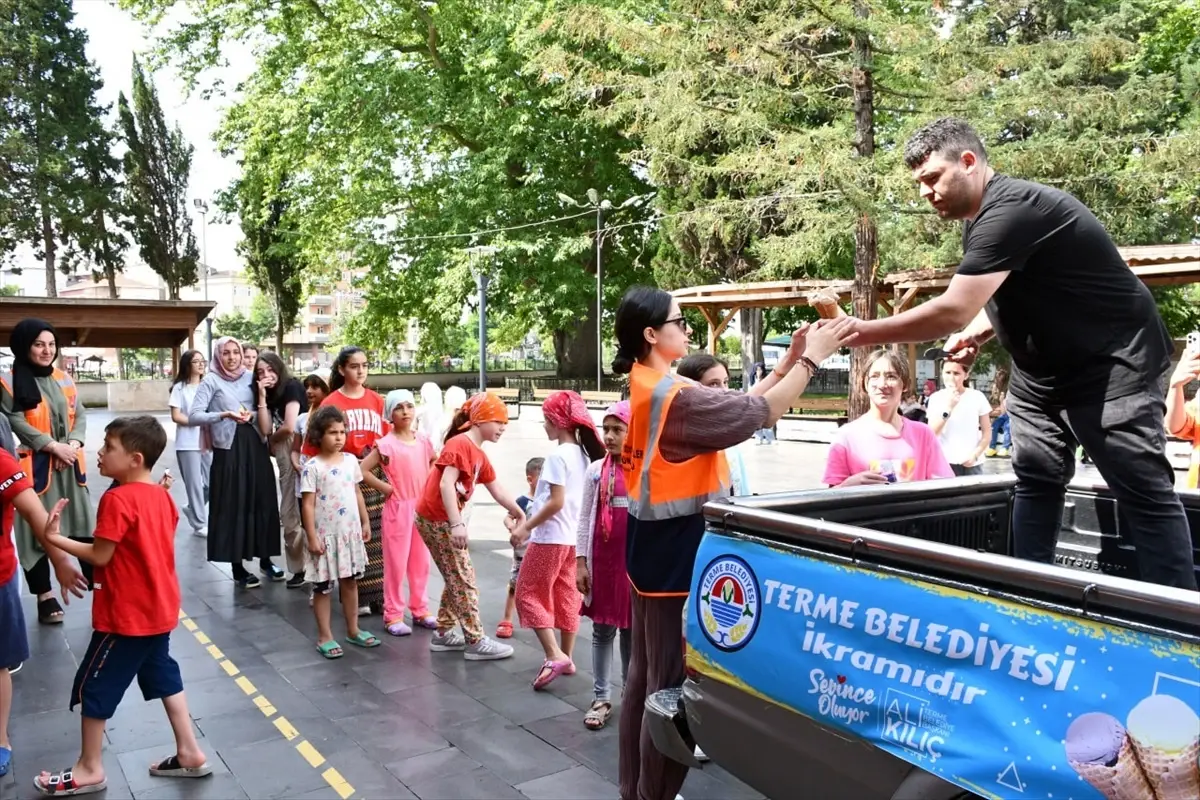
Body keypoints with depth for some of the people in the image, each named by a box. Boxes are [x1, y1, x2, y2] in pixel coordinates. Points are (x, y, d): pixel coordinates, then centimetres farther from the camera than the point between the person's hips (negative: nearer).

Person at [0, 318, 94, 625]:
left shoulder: (64, 380, 11)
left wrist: (73, 443, -10)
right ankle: (44, 595, 12)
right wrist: (53, 446, -19)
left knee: (83, 524, 7)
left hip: (69, 465, 4)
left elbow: (80, 415, 8)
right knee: (36, 529, 3)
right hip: (34, 466, -4)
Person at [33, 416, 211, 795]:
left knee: (93, 686, 9)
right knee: (163, 676, 18)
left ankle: (90, 769, 23)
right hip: (159, 608, 8)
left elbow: (100, 555, -18)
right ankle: (190, 753, 22)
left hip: (126, 614, -8)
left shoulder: (117, 499, -21)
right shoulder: (161, 495, 4)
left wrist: (54, 537, -12)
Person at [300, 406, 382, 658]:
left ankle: (353, 630, 28)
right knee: (323, 587, 5)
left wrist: (365, 522, 12)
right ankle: (324, 637, 15)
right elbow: (307, 504, -13)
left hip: (350, 533, 5)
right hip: (325, 535, -5)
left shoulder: (351, 461, 4)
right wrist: (312, 537, -15)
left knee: (350, 582, 15)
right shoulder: (312, 467, -13)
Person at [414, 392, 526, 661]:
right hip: (436, 519, -9)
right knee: (464, 581, -4)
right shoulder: (459, 444, -16)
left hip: (444, 519, 10)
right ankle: (476, 642, 1)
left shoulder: (480, 456, 13)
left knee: (457, 579, 15)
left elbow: (498, 491, 19)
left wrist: (520, 514, 19)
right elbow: (446, 484, -25)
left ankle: (444, 634, 24)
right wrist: (457, 524, -30)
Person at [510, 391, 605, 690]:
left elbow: (556, 502, -22)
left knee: (529, 594, 0)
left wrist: (525, 527, -15)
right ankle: (566, 658, 19)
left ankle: (554, 656, -10)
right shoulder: (582, 454, 8)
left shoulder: (558, 455, -18)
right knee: (566, 597, 13)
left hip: (550, 537, -9)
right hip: (571, 536, 9)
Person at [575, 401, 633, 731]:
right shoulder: (596, 470, 2)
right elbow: (585, 519, 5)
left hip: (635, 559, -2)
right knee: (602, 630, 10)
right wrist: (581, 561, 1)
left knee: (631, 629, 10)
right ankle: (601, 698, 19)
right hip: (602, 559, 2)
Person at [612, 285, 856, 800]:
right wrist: (811, 359, -9)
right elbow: (757, 413, -19)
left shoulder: (648, 386, 9)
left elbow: (734, 409, 9)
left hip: (655, 542, 10)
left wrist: (788, 362, 7)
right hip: (675, 548, -10)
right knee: (671, 682, 1)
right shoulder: (676, 396, -22)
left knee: (645, 673, 19)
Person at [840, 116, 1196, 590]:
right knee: (1034, 483, 8)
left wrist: (858, 332, -28)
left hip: (1113, 365, -10)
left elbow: (952, 311, -33)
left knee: (1144, 492, -5)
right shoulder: (984, 219, 6)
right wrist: (977, 332, -2)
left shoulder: (1012, 210, -26)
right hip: (1043, 371, 10)